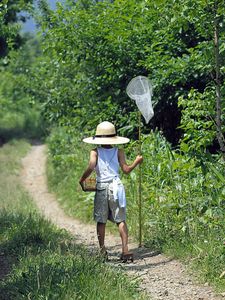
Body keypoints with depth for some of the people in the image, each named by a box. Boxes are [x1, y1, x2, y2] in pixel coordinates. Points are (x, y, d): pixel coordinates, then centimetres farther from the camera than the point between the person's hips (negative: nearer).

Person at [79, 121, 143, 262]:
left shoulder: (95, 152, -1)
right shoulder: (119, 152, 2)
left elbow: (91, 167, -14)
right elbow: (126, 169, -1)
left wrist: (82, 180, -1)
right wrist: (137, 162, 15)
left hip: (101, 188, 0)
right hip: (116, 186, 1)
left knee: (101, 221, 8)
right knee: (121, 220, 5)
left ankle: (102, 251, 7)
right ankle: (125, 250, -4)